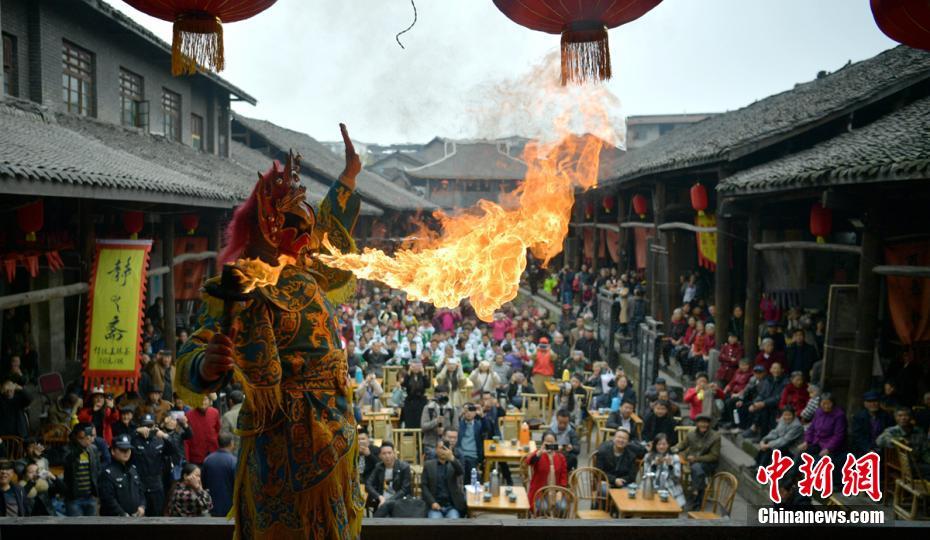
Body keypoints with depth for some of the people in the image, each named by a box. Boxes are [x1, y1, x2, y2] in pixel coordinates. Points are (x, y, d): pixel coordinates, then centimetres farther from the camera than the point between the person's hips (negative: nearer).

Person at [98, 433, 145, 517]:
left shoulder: (133, 469, 14)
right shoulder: (107, 473, -12)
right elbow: (108, 500, -17)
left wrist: (142, 506, 0)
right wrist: (123, 515, -19)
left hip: (136, 517, 7)